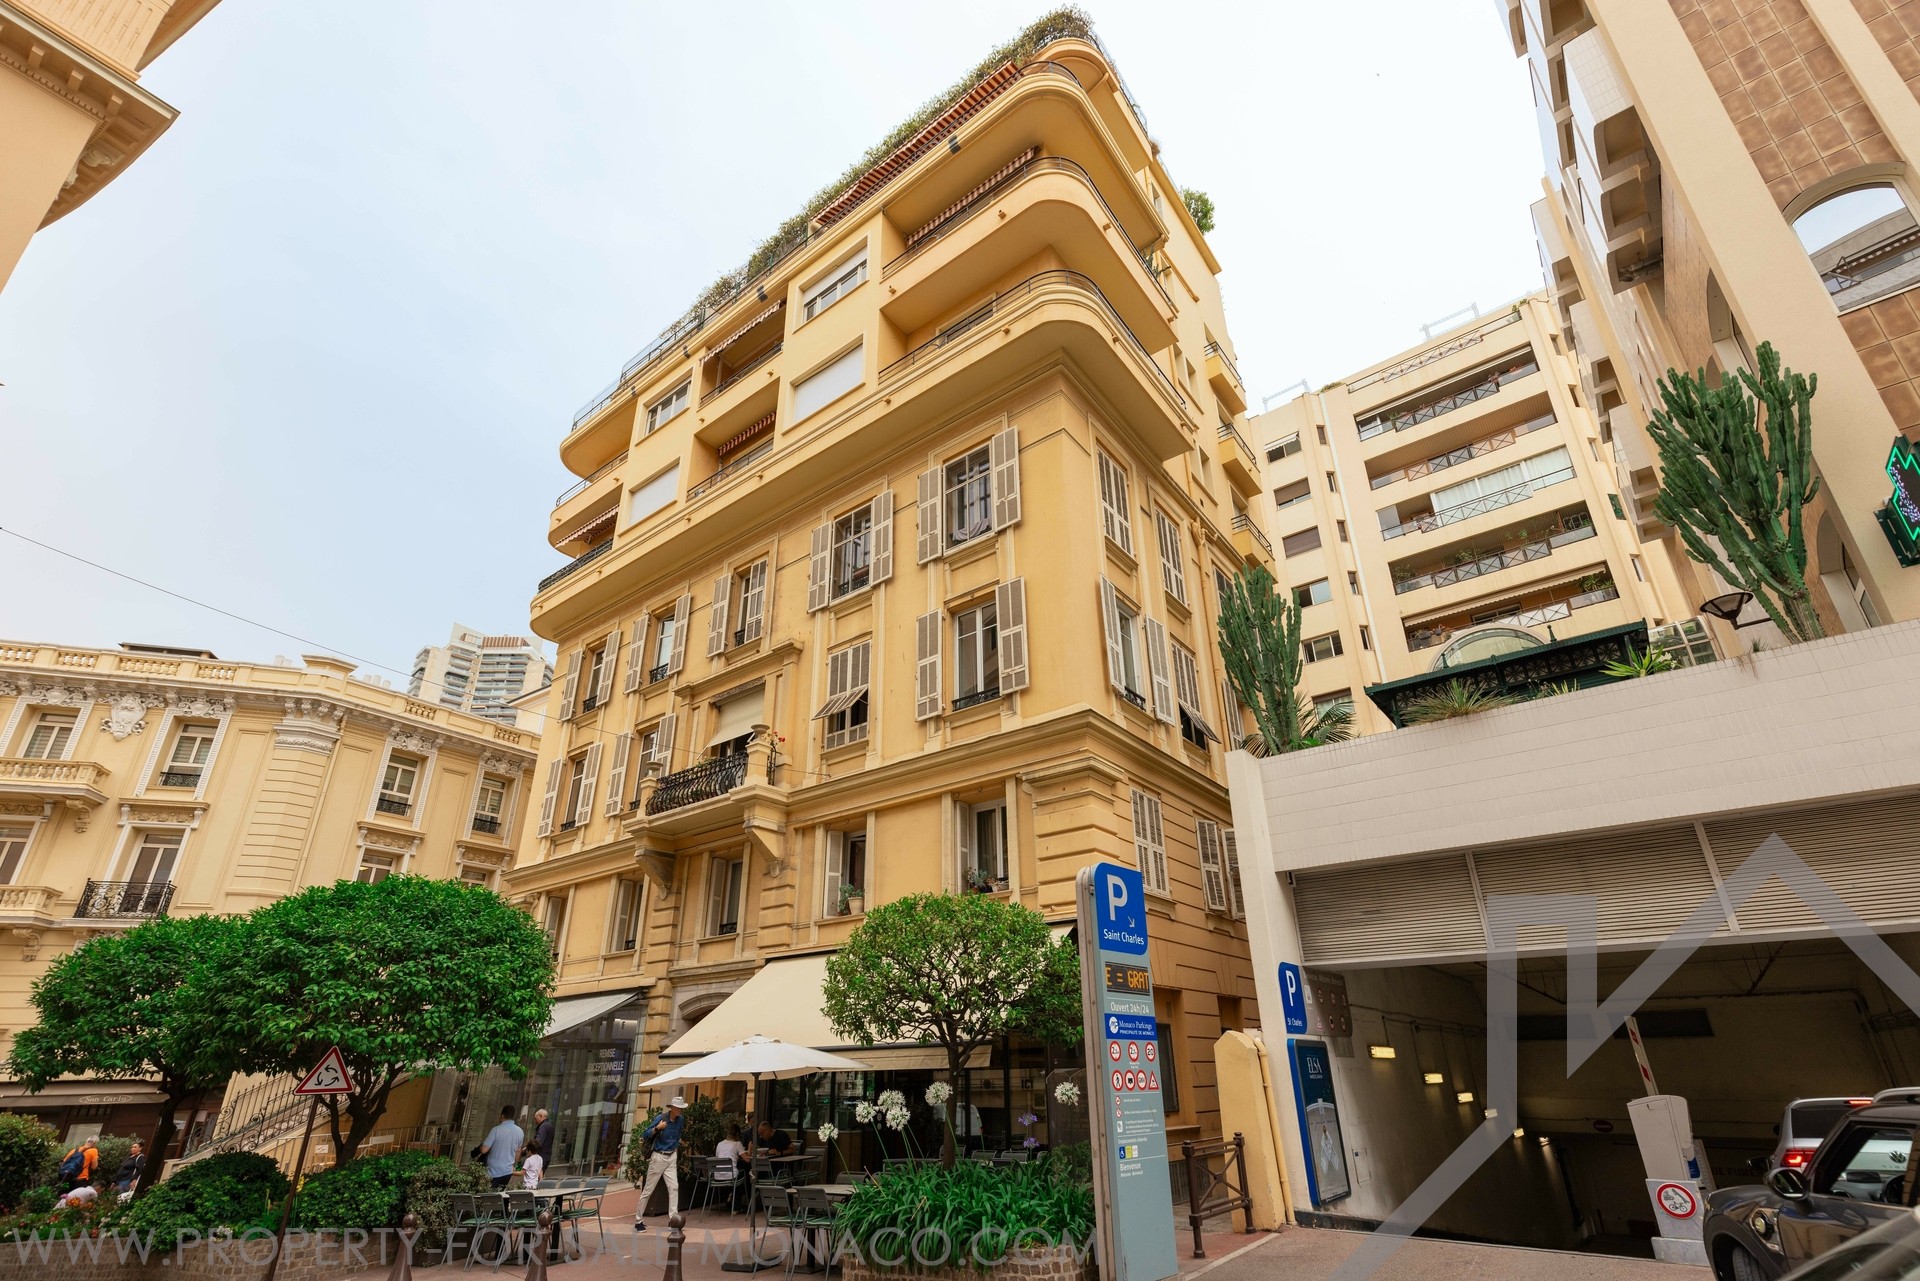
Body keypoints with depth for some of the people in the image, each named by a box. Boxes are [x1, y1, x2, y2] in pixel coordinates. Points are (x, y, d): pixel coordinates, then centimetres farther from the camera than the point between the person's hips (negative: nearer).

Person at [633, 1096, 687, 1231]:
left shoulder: (681, 1119, -1)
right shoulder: (661, 1118, -17)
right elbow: (645, 1135, -17)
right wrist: (657, 1128, -33)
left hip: (672, 1157, 5)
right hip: (659, 1157, -5)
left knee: (674, 1187, -4)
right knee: (648, 1189, 2)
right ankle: (638, 1220, 15)